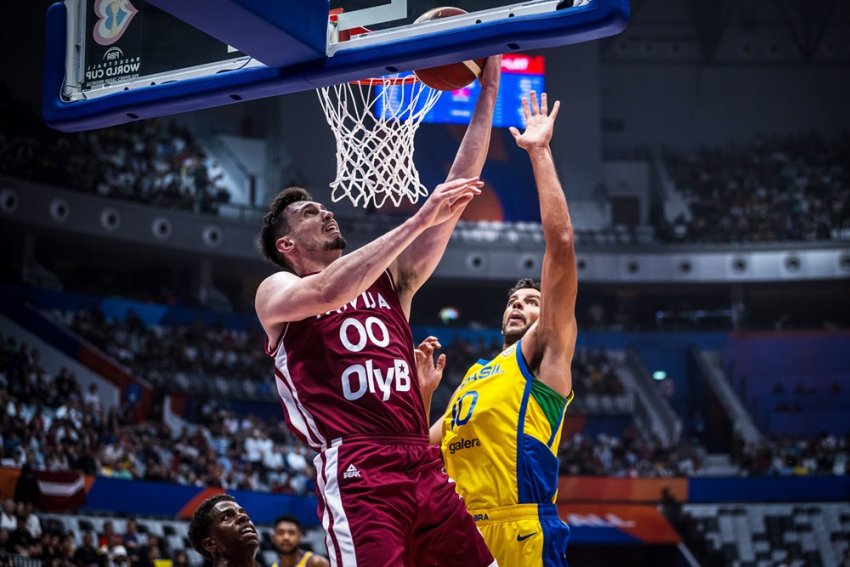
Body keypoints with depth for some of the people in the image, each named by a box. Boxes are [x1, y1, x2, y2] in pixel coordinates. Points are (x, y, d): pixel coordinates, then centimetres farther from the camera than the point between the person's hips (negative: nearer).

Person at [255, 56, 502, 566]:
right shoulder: (276, 293, 8)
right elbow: (329, 292, -17)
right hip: (357, 476, -6)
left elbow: (456, 191, 16)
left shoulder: (389, 281, 22)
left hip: (426, 469, 6)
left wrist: (487, 94, 11)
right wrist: (418, 220, -18)